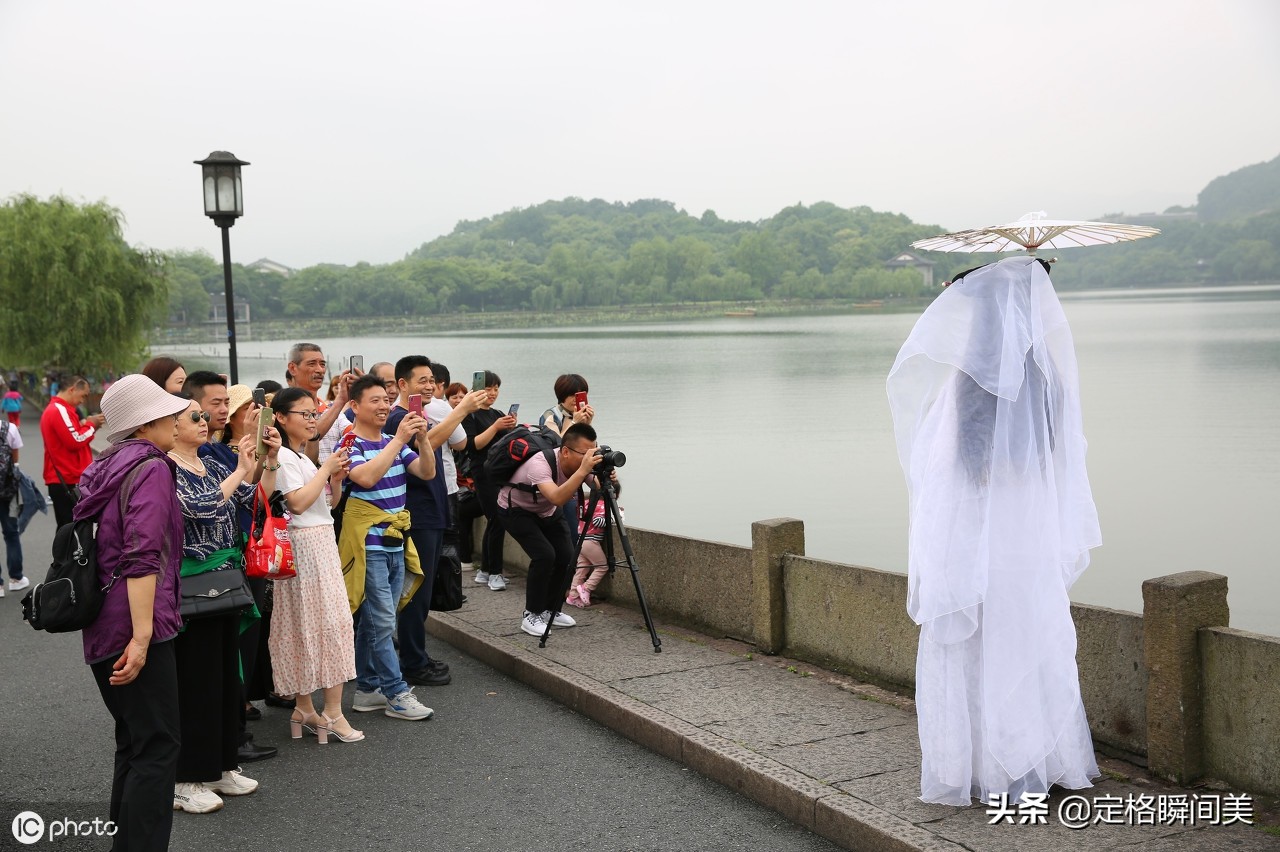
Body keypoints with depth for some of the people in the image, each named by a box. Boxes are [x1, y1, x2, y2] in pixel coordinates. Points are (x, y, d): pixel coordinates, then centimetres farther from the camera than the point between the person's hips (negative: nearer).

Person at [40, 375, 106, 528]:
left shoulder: (56, 409, 19)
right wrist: (91, 425, -6)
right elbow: (75, 441, -20)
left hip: (62, 479, 10)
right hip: (67, 481, -10)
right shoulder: (60, 410, -15)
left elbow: (71, 437, 18)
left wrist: (86, 424, 2)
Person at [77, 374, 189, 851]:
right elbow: (143, 559, -20)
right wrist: (141, 638, -24)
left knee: (134, 744, 17)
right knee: (158, 746, -5)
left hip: (101, 628, 9)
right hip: (133, 626, -9)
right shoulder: (151, 468, -11)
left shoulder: (107, 467, 15)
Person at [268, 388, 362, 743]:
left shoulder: (301, 457, 18)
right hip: (303, 545, -10)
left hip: (322, 544, 10)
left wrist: (336, 479, 5)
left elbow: (325, 501, 23)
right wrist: (326, 469, -14)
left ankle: (304, 709, 12)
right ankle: (332, 713, -3)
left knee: (332, 622, 7)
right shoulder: (283, 457, -11)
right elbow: (297, 502, -21)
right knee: (308, 624, -6)